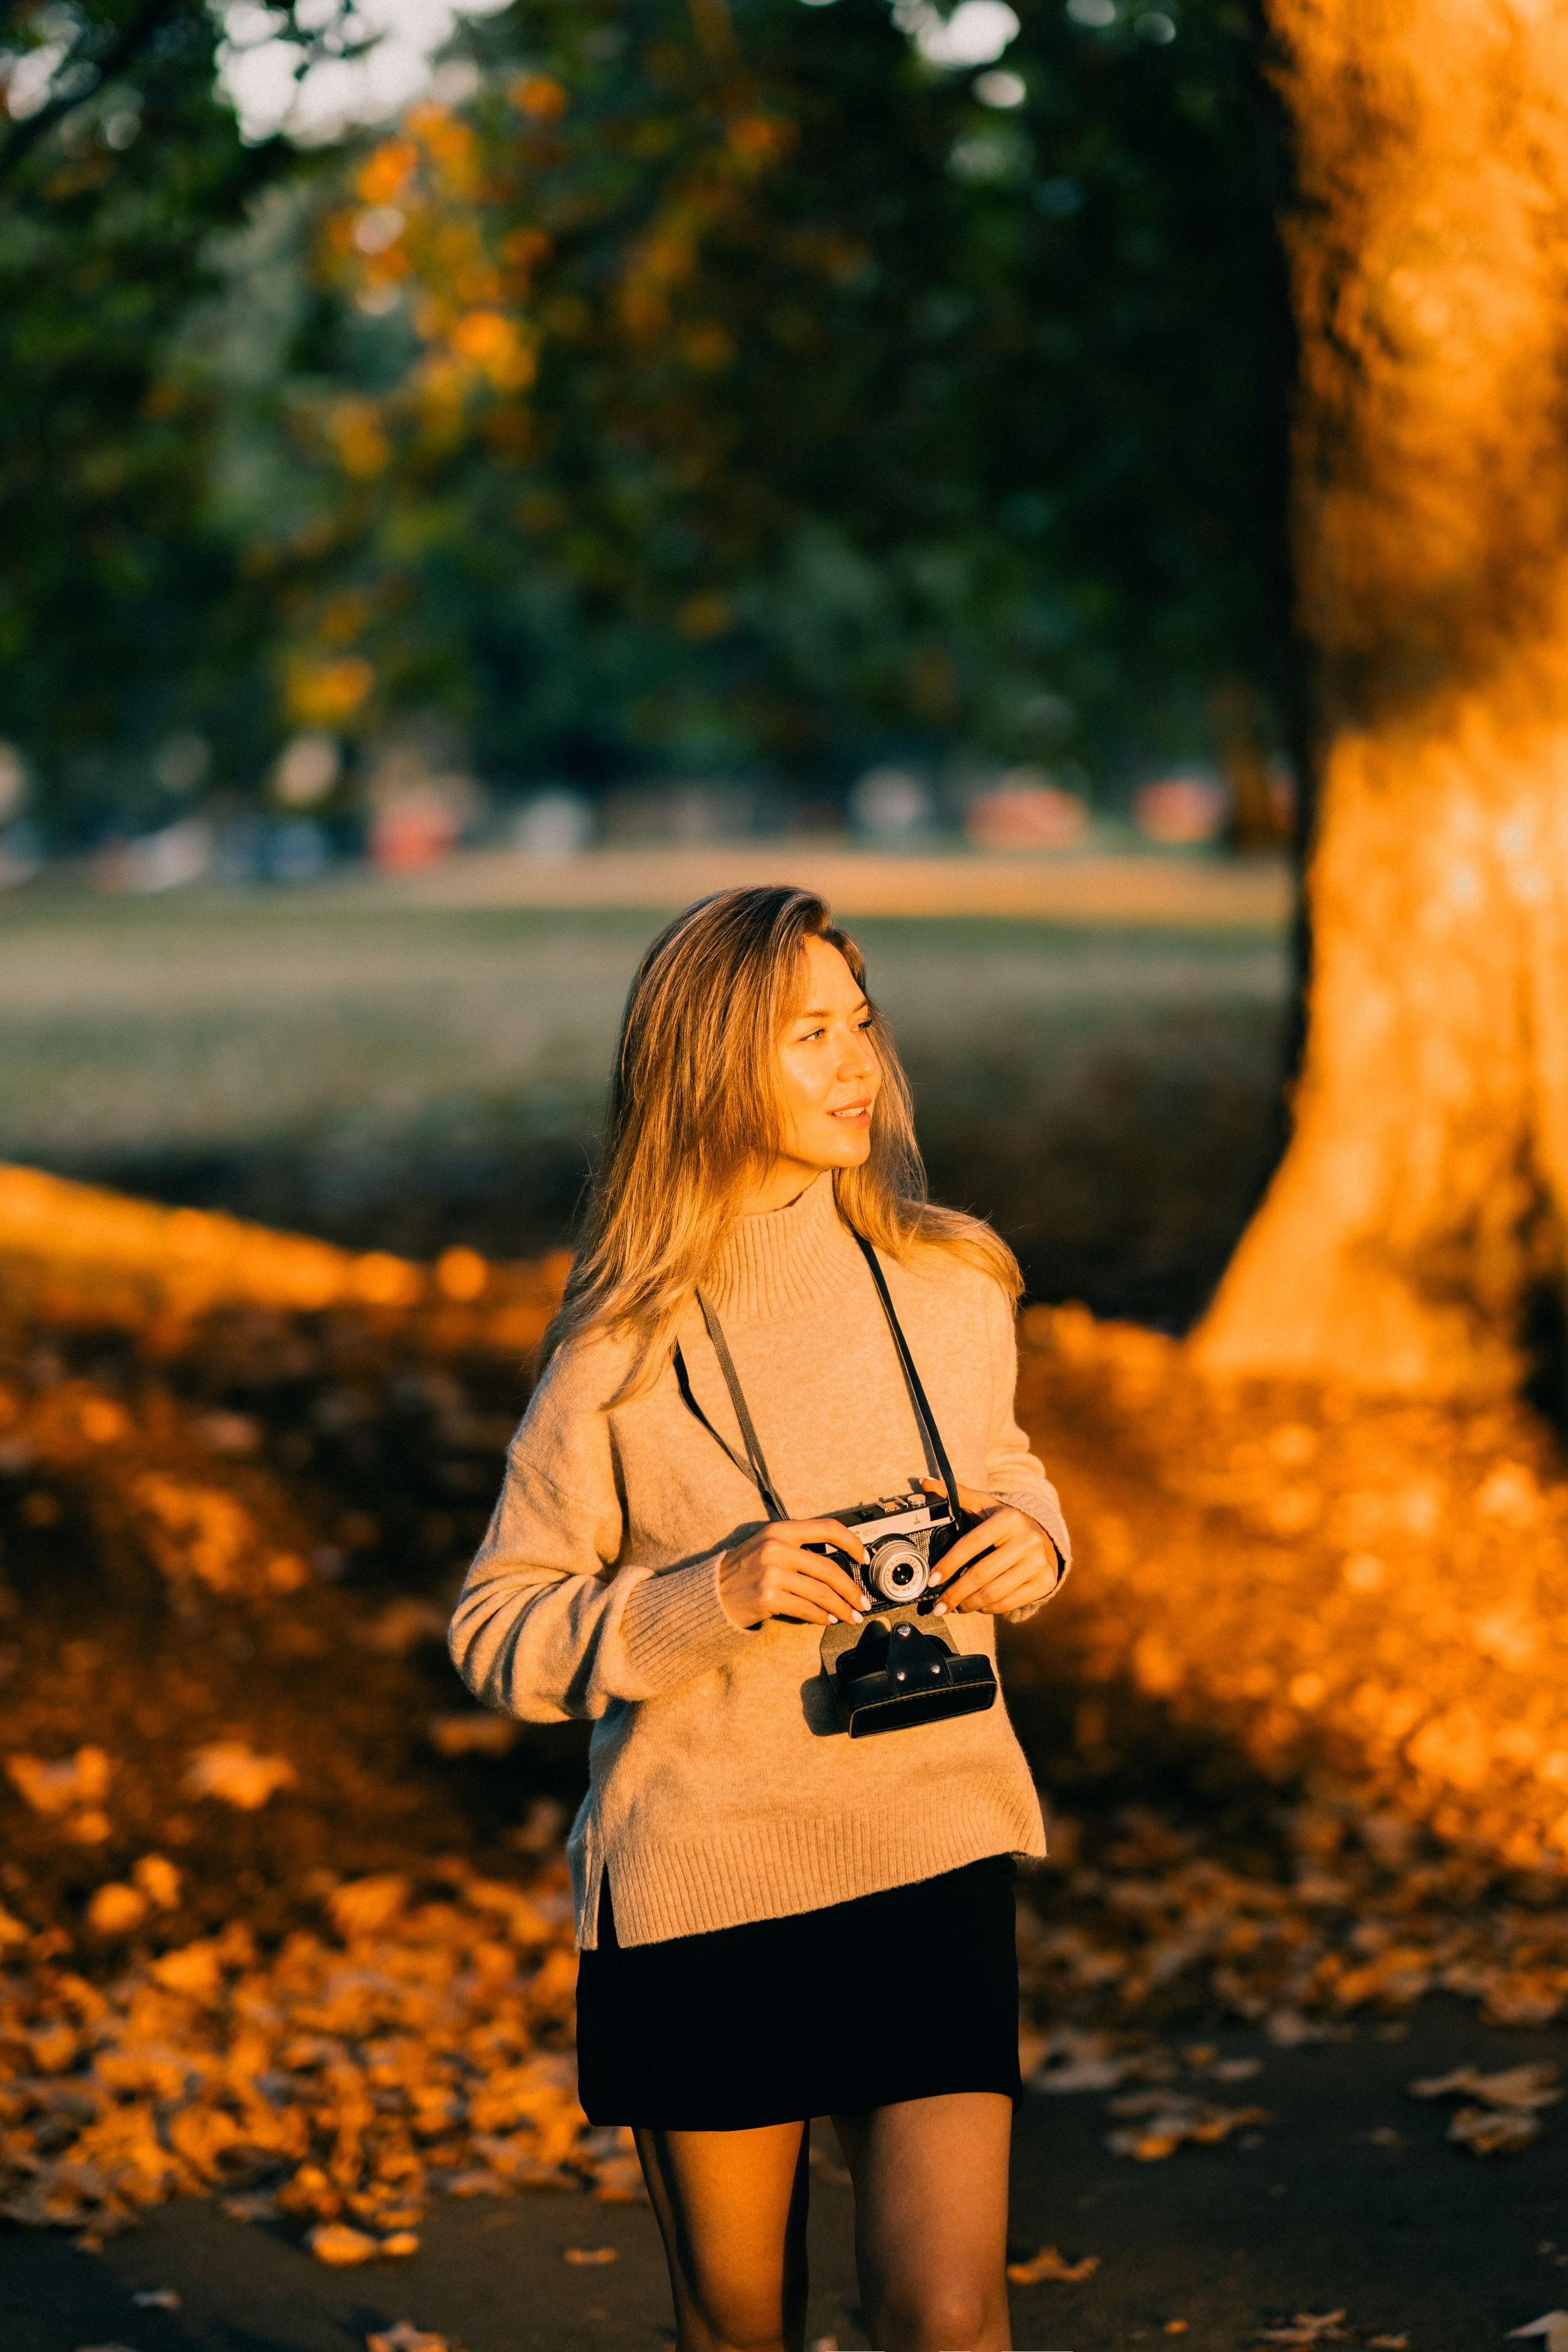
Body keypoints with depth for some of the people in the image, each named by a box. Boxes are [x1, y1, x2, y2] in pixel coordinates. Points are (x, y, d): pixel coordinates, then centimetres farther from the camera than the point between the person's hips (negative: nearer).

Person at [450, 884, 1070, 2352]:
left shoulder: (948, 1283, 2)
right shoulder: (620, 1352, -8)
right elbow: (496, 1635, -5)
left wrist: (1030, 1538, -2)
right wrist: (710, 1601, -20)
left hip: (930, 1851, 2)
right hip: (701, 1875, -2)